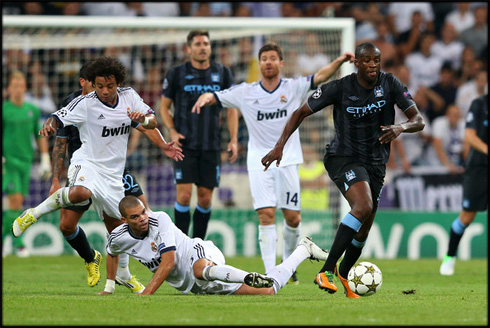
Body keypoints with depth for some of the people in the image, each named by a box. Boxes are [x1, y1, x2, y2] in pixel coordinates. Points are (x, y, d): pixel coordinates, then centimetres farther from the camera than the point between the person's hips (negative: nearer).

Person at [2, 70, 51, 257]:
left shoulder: (33, 110, 10)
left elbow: (40, 137, 17)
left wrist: (45, 160, 12)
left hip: (25, 161, 5)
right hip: (8, 160, -5)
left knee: (18, 202, 7)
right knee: (15, 200, -14)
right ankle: (17, 242, -11)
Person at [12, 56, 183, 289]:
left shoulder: (129, 97, 2)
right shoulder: (85, 103, -13)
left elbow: (153, 121, 7)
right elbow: (58, 118, -16)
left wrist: (144, 119, -17)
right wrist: (49, 126, -39)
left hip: (113, 172, 5)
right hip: (87, 163, -5)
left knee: (117, 227, 11)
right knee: (81, 193, -40)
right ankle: (33, 215, -20)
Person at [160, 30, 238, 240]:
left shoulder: (222, 73, 8)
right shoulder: (177, 73, 2)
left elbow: (231, 109, 12)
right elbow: (164, 106, 8)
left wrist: (233, 139, 2)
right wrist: (172, 132, -7)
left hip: (211, 146, 2)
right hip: (184, 144, -2)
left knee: (206, 198, 2)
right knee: (184, 194, -11)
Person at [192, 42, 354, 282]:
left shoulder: (294, 88, 3)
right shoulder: (245, 92, 4)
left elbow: (320, 77, -7)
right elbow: (216, 96, 4)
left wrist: (339, 61, -23)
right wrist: (205, 98, -20)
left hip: (288, 160, 1)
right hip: (259, 161, -1)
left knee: (293, 217, 1)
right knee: (266, 215, -12)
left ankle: (288, 262, 26)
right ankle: (270, 272, -12)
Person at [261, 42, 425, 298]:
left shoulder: (390, 84, -5)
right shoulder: (340, 88, -12)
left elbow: (418, 121, -8)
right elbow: (301, 112, -4)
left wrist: (401, 127, -31)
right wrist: (280, 145, -14)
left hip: (376, 162, 5)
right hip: (343, 158, -5)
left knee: (363, 231, 10)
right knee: (363, 206, -31)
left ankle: (342, 275, 38)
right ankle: (326, 271, -31)